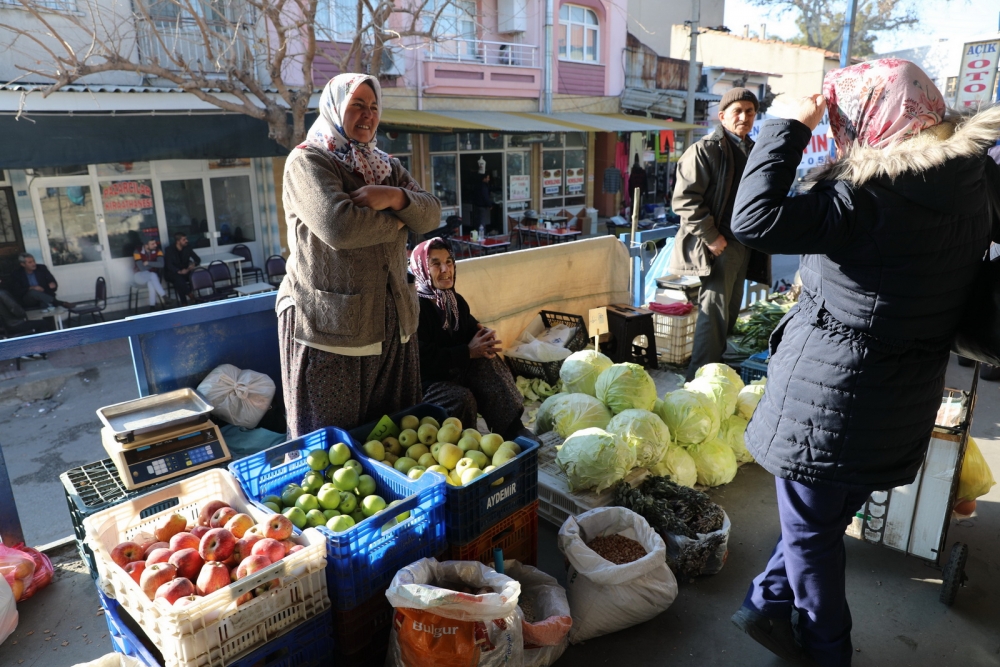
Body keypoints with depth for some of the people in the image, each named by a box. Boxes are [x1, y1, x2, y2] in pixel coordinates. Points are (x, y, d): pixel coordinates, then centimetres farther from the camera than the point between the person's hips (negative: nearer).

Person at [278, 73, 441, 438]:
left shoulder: (387, 166, 17)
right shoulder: (307, 161, -5)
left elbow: (431, 213, 5)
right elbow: (337, 225, -22)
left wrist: (394, 197, -15)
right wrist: (396, 221, -6)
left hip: (392, 323, 6)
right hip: (330, 327, -6)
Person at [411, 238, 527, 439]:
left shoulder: (456, 301, 8)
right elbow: (424, 359, -25)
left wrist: (484, 338, -12)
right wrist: (468, 352, -21)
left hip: (455, 372, 8)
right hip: (423, 383, -8)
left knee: (487, 361, -17)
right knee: (462, 398, -33)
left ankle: (513, 431, -17)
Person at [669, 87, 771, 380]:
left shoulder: (753, 151, 16)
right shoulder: (705, 150, -9)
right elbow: (686, 199, -15)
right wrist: (711, 237, -17)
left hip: (743, 244, 8)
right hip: (717, 245, -8)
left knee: (730, 311, 14)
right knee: (714, 311, -9)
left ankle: (717, 364, 27)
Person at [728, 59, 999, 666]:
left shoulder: (870, 199, -23)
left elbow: (756, 219, -29)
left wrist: (791, 128, -19)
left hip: (832, 398, -8)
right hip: (904, 403, 8)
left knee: (811, 531, 14)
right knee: (824, 517, 23)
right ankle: (771, 605, 42)